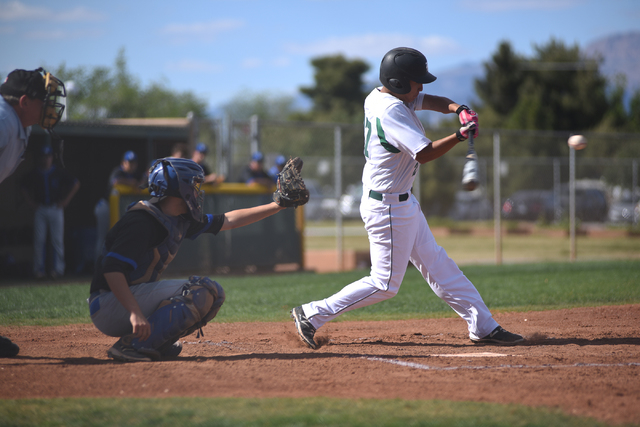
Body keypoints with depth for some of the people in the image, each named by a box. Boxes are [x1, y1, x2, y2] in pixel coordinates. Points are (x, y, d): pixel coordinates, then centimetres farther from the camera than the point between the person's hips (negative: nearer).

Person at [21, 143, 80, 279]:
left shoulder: (60, 172, 1)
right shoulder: (34, 174, 5)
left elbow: (76, 184, 8)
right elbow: (24, 187, 21)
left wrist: (66, 200, 3)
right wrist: (31, 202, 10)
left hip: (56, 209, -1)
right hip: (40, 210, 2)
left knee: (57, 240, -4)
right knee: (39, 241, -1)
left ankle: (58, 269, -1)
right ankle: (38, 269, 3)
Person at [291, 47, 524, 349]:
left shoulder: (378, 96, 6)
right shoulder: (391, 111, -24)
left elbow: (430, 101, 10)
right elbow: (423, 154, -30)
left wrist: (460, 109, -8)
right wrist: (460, 136, -22)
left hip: (403, 204, 11)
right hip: (388, 208, -11)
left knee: (437, 266, 12)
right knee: (385, 284, -2)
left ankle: (482, 327, 17)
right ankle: (312, 314, 3)